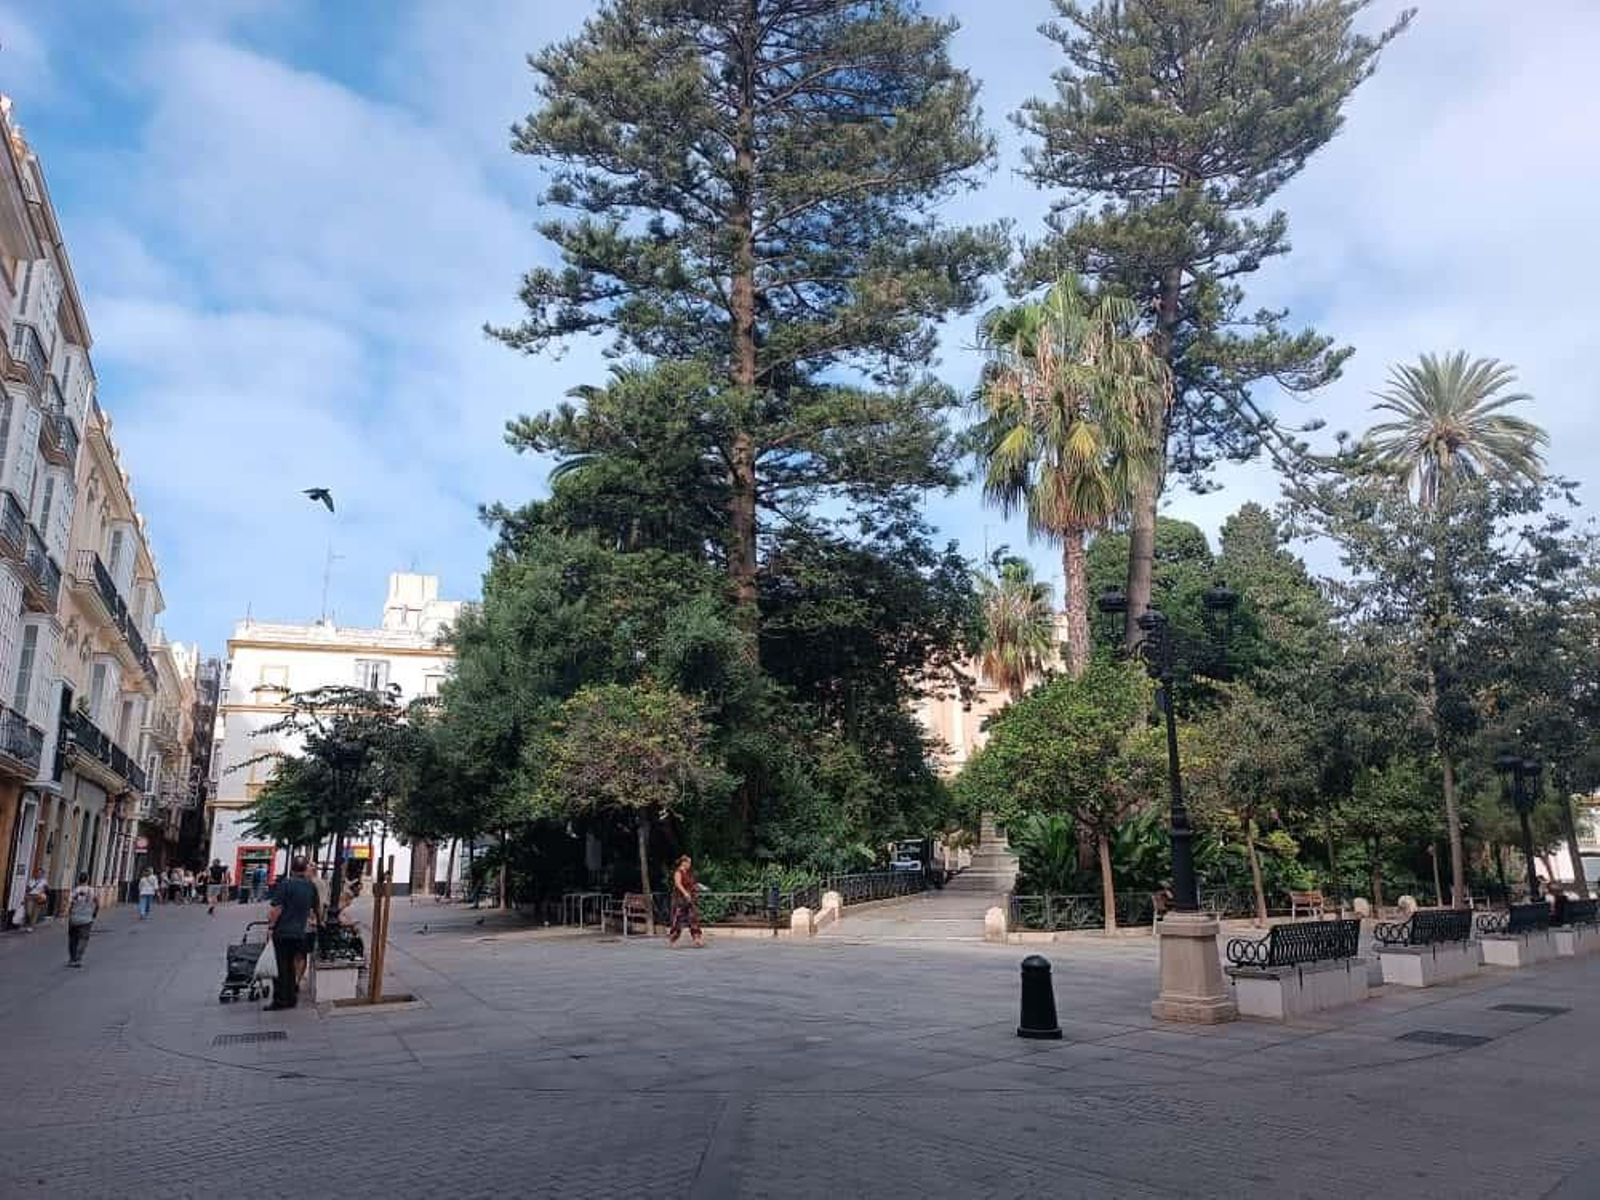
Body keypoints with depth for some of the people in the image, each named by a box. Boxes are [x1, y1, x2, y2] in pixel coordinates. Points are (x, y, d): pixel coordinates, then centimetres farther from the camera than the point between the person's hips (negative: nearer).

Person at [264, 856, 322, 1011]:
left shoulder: (285, 884, -12)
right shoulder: (311, 886, 6)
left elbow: (277, 909, -17)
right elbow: (317, 908, 19)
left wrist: (270, 925, -5)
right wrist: (319, 921, 37)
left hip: (282, 931, -5)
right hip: (300, 932, 5)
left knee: (282, 967, 1)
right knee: (291, 965, 15)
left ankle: (280, 1000, 4)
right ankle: (291, 998, 18)